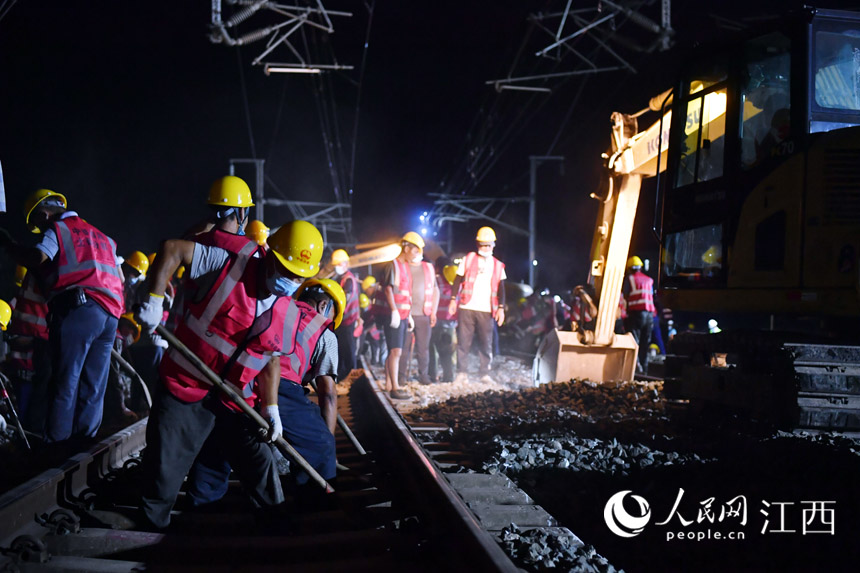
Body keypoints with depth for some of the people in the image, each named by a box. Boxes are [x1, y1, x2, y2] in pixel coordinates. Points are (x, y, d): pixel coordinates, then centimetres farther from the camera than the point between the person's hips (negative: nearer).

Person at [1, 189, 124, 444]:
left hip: (78, 309, -7)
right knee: (92, 387, 6)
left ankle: (56, 444, -12)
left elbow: (37, 258, -11)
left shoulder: (58, 229, 8)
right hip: (110, 316, 7)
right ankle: (83, 442, 4)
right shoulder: (101, 236, 30)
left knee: (64, 383, -8)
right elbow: (120, 280, 26)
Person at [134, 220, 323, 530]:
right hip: (183, 390, -4)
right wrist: (154, 299, -22)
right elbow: (172, 250, -14)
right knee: (162, 479, 1)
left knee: (262, 470, 7)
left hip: (236, 403, 4)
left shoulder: (289, 314, 2)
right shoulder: (229, 266, -14)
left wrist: (271, 408, 3)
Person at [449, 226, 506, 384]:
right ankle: (462, 372, 3)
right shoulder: (468, 259, 7)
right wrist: (453, 300, -3)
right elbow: (458, 280, 6)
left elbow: (500, 288, 10)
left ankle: (484, 373, 10)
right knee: (463, 341, -2)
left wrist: (501, 308, 0)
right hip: (466, 307, -1)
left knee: (486, 343, 2)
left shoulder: (497, 265, 12)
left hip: (486, 310, 2)